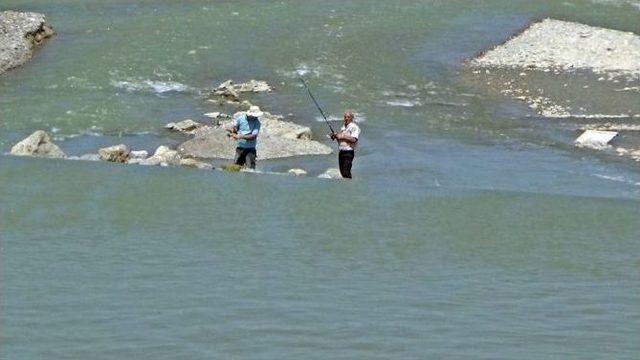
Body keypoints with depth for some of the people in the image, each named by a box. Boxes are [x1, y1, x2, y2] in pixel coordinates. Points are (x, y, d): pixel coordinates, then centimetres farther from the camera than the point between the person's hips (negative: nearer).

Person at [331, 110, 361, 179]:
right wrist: (335, 136, 7)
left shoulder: (354, 127, -8)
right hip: (341, 151, 9)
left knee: (346, 172, -15)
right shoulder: (343, 127, 19)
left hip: (349, 152, -8)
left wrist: (342, 136, -17)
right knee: (342, 171, 10)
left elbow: (353, 139, -20)